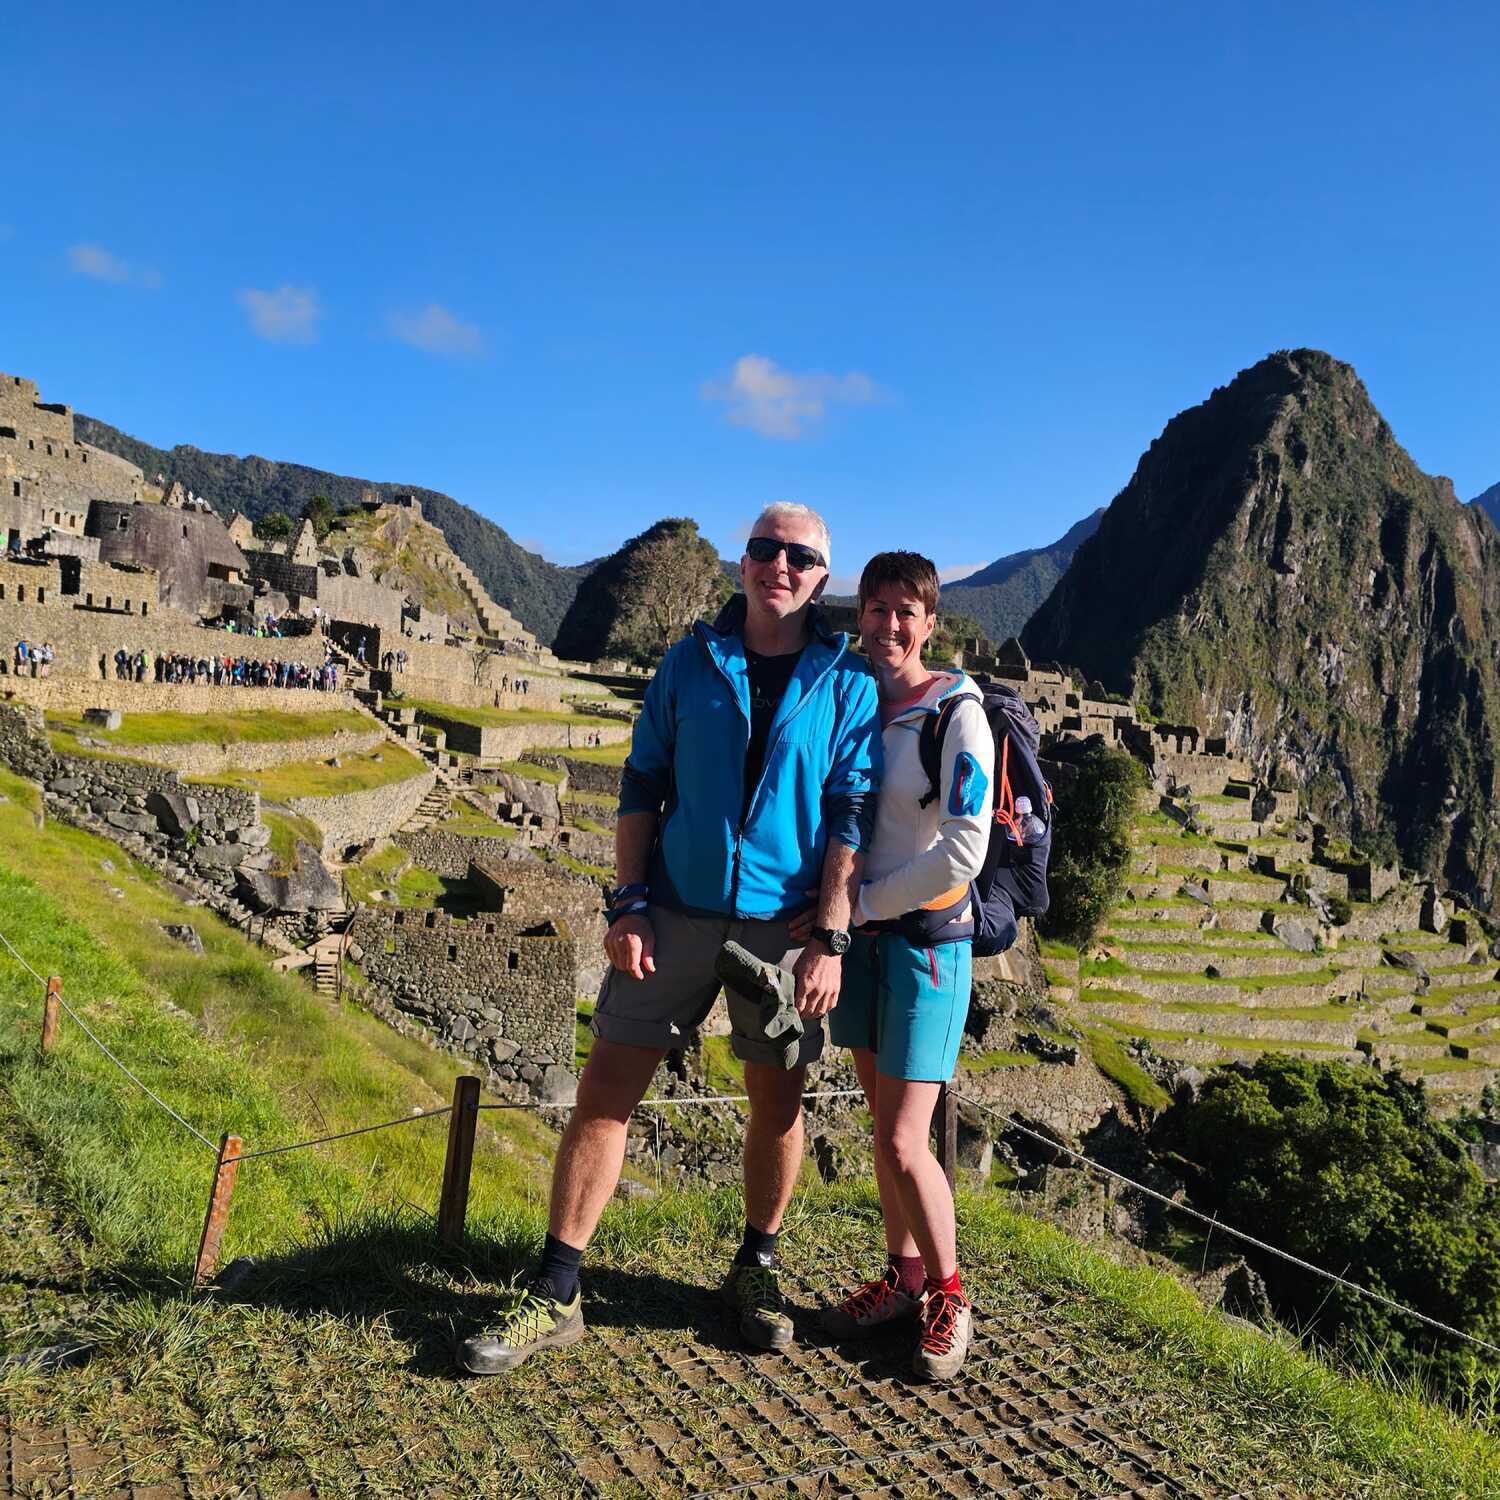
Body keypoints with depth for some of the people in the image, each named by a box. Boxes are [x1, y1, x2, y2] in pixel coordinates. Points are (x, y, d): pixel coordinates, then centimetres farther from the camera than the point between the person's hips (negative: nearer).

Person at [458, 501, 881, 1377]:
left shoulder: (846, 681, -1)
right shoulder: (691, 662, 4)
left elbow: (851, 816, -4)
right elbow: (643, 786, 6)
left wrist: (831, 941, -11)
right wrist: (629, 902, -3)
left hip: (782, 924, -1)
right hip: (678, 913, 1)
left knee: (778, 1104, 9)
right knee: (607, 1091, 0)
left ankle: (756, 1268, 33)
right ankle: (555, 1297, 11)